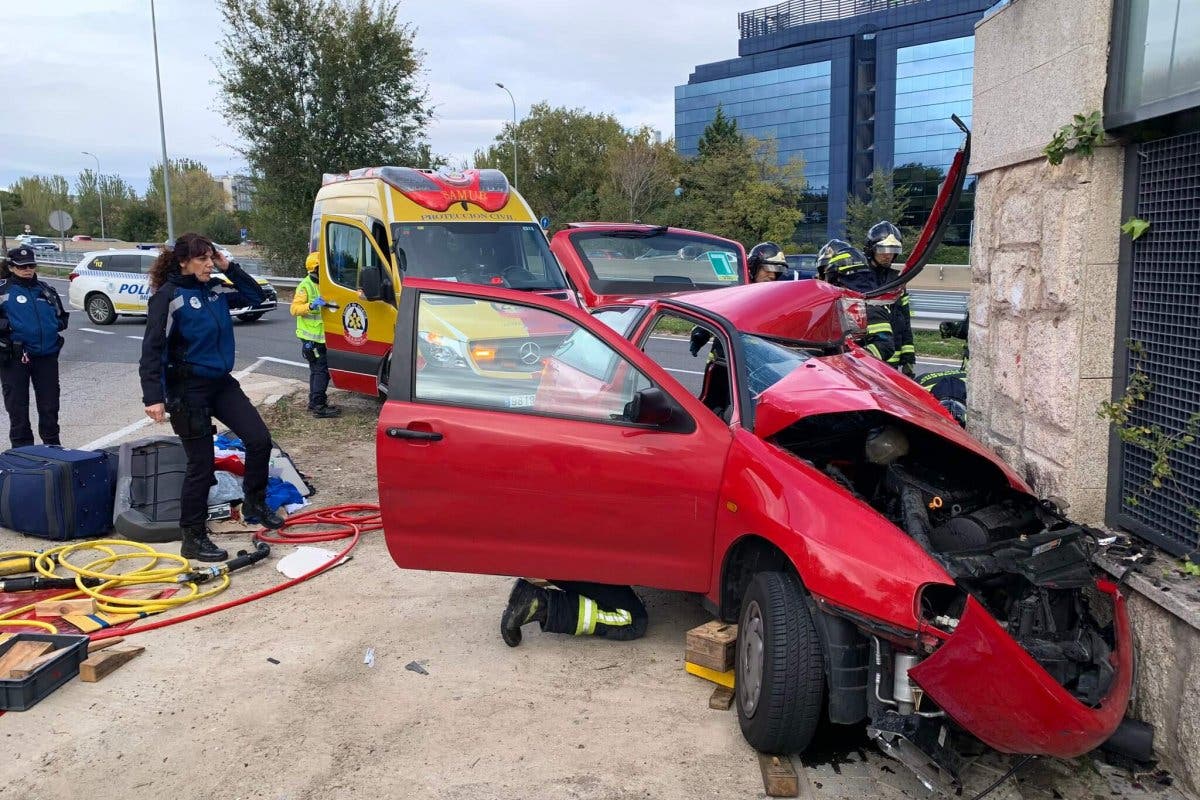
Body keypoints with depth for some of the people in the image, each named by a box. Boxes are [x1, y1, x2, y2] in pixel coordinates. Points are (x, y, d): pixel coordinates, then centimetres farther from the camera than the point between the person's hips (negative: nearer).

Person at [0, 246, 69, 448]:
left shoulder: (46, 290, 12)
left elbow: (61, 316, 25)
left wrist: (57, 327, 9)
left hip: (47, 356, 3)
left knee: (49, 405, 9)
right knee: (17, 406, 5)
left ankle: (53, 445, 22)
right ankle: (22, 447, 15)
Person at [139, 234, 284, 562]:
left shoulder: (215, 291, 5)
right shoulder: (169, 296, -14)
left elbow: (255, 296, 16)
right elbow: (152, 349, -17)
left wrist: (229, 267, 2)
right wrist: (153, 397, -24)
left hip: (222, 383, 7)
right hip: (189, 389, -7)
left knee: (259, 439, 2)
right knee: (201, 464, -1)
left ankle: (254, 503, 24)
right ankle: (193, 538, 13)